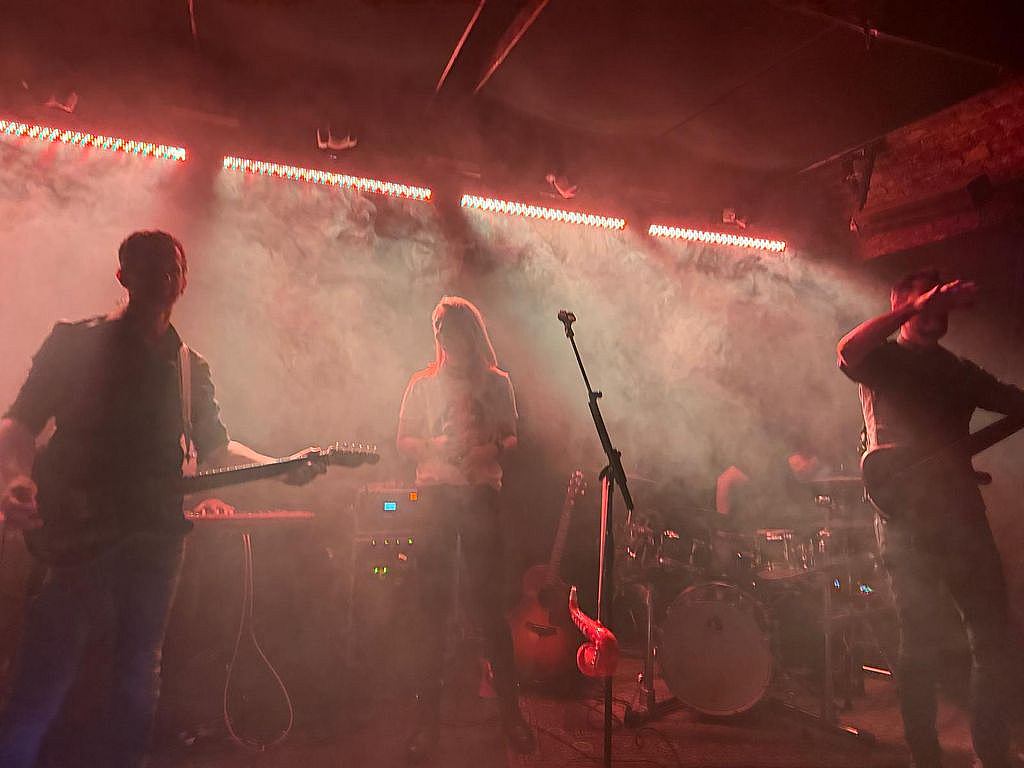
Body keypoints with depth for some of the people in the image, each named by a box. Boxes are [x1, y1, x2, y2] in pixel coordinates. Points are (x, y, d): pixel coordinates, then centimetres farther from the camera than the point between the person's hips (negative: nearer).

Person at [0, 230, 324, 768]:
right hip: (76, 531, -3)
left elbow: (214, 447, 16)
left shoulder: (191, 368, 14)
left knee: (139, 675, 12)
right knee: (44, 679, -7)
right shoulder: (74, 342, 3)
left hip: (156, 535, 4)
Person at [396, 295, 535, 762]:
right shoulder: (423, 384, 10)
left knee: (489, 601, -1)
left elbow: (511, 436, 14)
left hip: (481, 495, 0)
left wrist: (494, 448, -8)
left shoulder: (496, 382, 12)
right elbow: (403, 440, 9)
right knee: (433, 603, 1)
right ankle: (428, 715, 12)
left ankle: (510, 709, 13)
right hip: (435, 496, 0)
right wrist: (433, 446, -11)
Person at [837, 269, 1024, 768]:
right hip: (907, 519, -6)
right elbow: (847, 352, -21)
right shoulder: (884, 360, 3)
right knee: (920, 643, -1)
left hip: (962, 514, 6)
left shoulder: (957, 370, 20)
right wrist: (916, 307, -22)